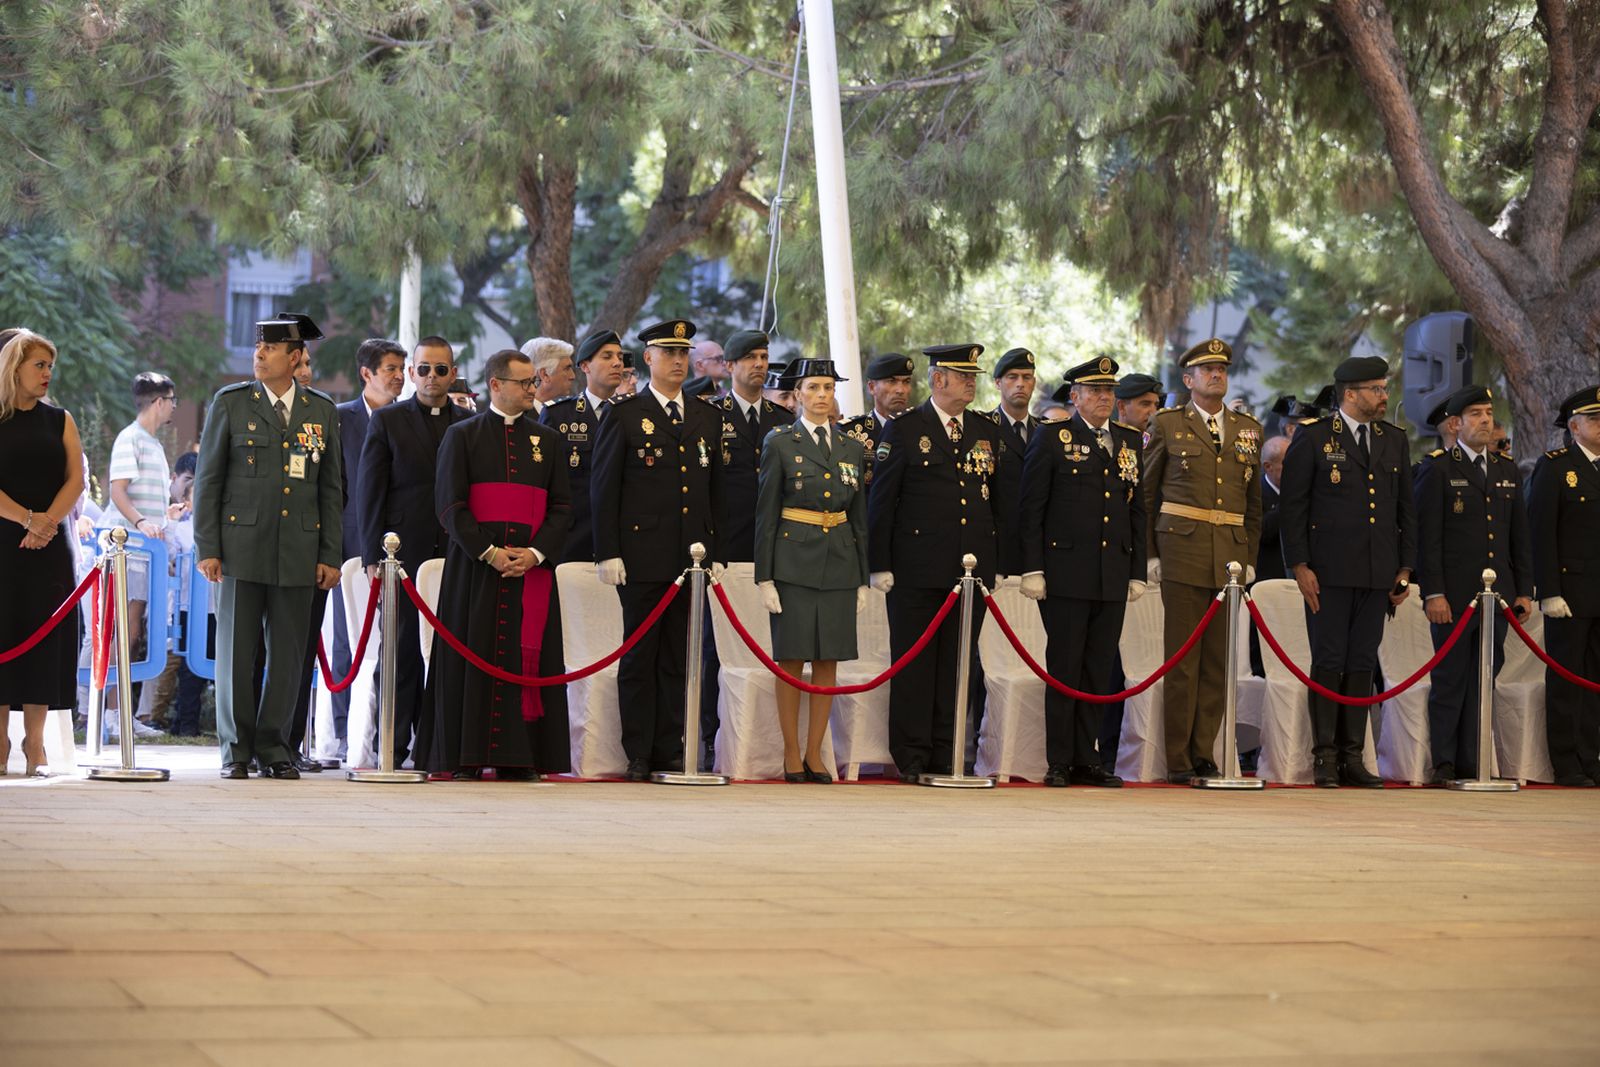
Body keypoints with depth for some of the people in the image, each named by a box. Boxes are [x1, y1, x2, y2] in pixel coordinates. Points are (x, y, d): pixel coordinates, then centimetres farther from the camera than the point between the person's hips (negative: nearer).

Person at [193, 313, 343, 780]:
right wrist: (207, 548, -4)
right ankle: (236, 750, 10)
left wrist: (330, 555, 6)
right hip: (242, 545, -2)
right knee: (236, 650, 1)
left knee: (287, 654, 4)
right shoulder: (230, 403, 3)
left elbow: (330, 489, 11)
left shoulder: (322, 411, 9)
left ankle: (273, 748, 13)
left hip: (298, 551, 2)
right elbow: (208, 479, 3)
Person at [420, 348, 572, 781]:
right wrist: (488, 551, -13)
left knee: (525, 657, -1)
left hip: (532, 567, 2)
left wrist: (535, 553, -8)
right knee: (473, 658, -3)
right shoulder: (462, 435, 5)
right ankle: (465, 756, 0)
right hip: (474, 566, -2)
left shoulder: (548, 441, 13)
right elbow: (449, 504, -2)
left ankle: (518, 757, 2)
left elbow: (561, 506, 9)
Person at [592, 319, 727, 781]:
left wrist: (717, 553, 11)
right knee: (639, 657, 0)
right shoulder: (624, 416, 2)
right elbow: (603, 487, -1)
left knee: (678, 659, 6)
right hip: (643, 559, -4)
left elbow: (715, 491, 17)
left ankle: (670, 751, 11)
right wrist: (608, 553, -8)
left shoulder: (707, 418, 15)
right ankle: (638, 756, 4)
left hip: (693, 558, 4)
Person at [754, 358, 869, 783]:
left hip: (840, 564, 4)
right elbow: (765, 514, -2)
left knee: (828, 660, 4)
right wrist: (764, 576, -8)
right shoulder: (780, 443, 0)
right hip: (795, 561, -4)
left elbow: (859, 517, 14)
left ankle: (815, 753, 11)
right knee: (791, 658, -2)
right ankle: (791, 755, 5)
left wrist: (863, 579, 10)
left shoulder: (852, 449, 11)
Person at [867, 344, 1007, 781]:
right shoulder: (904, 430, 0)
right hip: (917, 572, -4)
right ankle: (911, 758, 5)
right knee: (914, 664, 0)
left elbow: (1001, 503, 17)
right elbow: (881, 501, -2)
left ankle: (945, 757, 11)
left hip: (973, 573, 4)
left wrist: (1002, 563, 10)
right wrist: (880, 565, -7)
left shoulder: (988, 434, 14)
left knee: (958, 666, 5)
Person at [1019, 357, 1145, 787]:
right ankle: (1059, 763, 3)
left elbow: (1137, 510, 17)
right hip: (1066, 571, -4)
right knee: (1064, 670, -2)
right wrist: (1032, 569, -8)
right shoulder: (1052, 438, 1)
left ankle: (1087, 759, 13)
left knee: (1099, 671, 6)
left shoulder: (1131, 442, 14)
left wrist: (1138, 571, 11)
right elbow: (1031, 508, -2)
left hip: (1113, 576, 4)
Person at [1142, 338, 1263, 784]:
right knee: (1182, 659, -4)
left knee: (1218, 661, 3)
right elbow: (1145, 493, 7)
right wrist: (1149, 554, 2)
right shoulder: (1167, 424, 6)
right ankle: (1178, 760, 0)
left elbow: (1254, 501, 18)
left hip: (1231, 557, 3)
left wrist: (1250, 559, 11)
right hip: (1182, 551, -3)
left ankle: (1204, 754, 9)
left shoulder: (1249, 429, 15)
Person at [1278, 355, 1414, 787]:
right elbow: (1291, 507, -3)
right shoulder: (1312, 439, -1)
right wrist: (1299, 566, -10)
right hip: (1329, 572, -4)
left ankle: (1352, 756, 9)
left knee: (1362, 665, 6)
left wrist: (1406, 567, 10)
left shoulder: (1395, 440, 14)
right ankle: (1325, 756, 0)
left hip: (1377, 574, 4)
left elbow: (1406, 509, 16)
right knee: (1328, 663, -3)